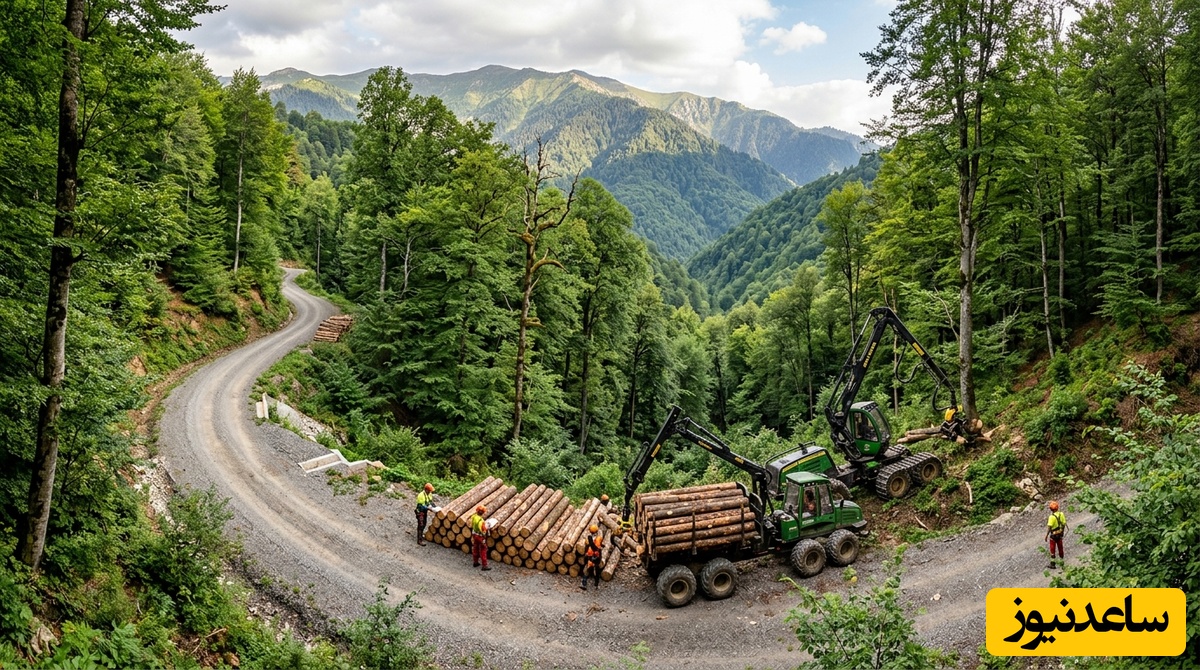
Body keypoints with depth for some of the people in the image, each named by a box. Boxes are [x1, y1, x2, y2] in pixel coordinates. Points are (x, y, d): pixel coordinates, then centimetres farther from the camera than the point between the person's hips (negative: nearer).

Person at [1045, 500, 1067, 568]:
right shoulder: (1061, 514, -7)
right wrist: (1062, 532, 18)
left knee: (1052, 549, 5)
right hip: (1060, 534, 6)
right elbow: (1064, 524, 3)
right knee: (1060, 547, 20)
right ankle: (1062, 561, 33)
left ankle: (1052, 563, 8)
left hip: (1054, 535, -6)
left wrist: (1046, 535, -12)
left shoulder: (1052, 517, -25)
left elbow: (1049, 527, -22)